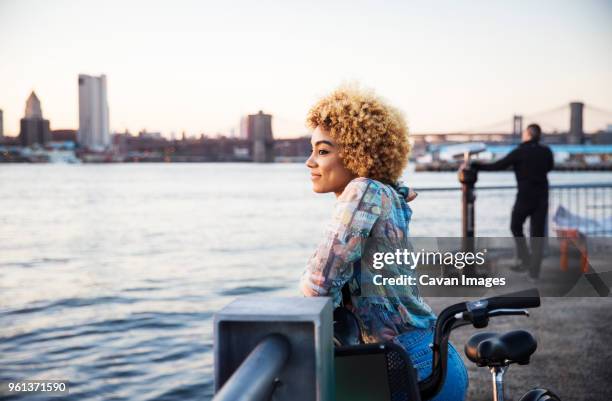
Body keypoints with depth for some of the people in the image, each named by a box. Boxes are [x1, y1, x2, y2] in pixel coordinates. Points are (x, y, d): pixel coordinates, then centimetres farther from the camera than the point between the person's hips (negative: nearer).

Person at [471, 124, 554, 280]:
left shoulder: (519, 152, -11)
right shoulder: (546, 151, 2)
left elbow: (497, 166, -14)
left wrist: (474, 165, -10)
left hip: (525, 197, -4)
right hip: (542, 198, 4)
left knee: (516, 227, 19)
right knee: (537, 234, 6)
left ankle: (526, 260, 13)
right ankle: (534, 271, 5)